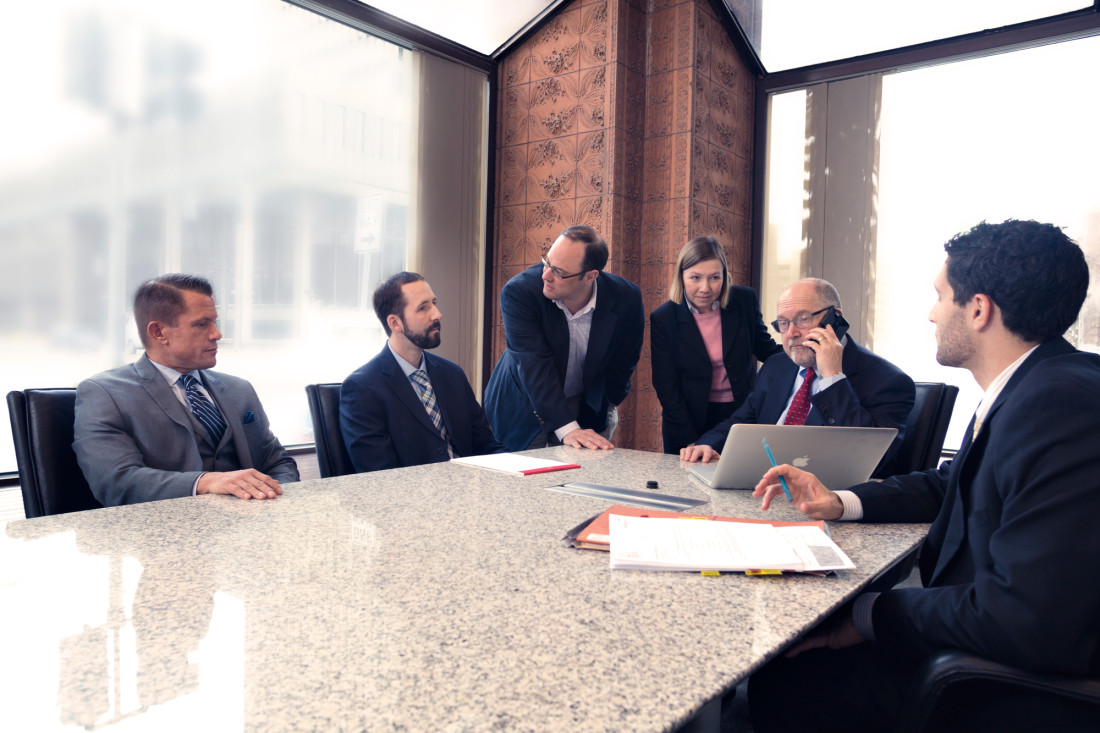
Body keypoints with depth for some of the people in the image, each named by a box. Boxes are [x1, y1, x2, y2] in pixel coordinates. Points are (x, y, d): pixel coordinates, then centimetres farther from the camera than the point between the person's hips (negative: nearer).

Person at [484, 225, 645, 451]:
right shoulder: (519, 292, -25)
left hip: (589, 407, 2)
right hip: (524, 409, -1)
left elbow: (623, 360, -1)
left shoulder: (626, 298, -19)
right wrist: (567, 429, -40)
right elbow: (535, 366, -32)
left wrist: (607, 406, 6)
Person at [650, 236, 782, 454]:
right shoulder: (663, 319, -10)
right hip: (690, 421, -1)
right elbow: (666, 388, -9)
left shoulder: (745, 301, -5)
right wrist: (692, 443, -14)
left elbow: (766, 350, 9)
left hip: (743, 417, 2)